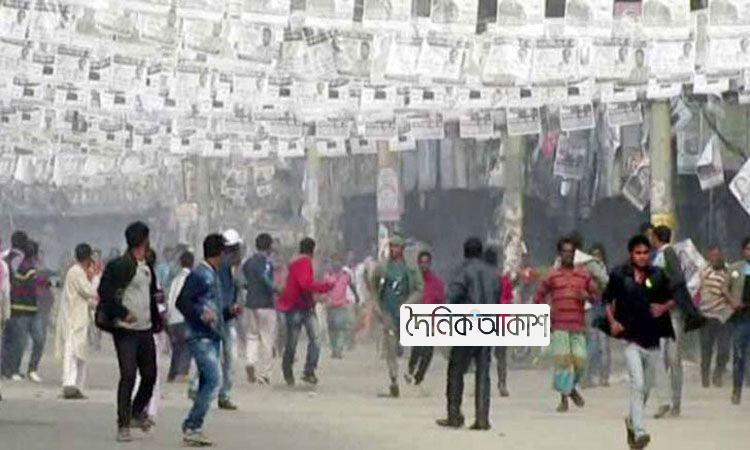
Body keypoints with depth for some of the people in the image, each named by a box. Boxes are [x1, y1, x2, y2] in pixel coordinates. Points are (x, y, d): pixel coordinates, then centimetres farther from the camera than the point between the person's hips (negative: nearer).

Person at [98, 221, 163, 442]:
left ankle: (137, 412, 31)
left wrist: (157, 321, 19)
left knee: (150, 375, 9)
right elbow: (104, 292, -16)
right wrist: (123, 313, -20)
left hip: (145, 330, 8)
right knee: (128, 376, -9)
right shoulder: (121, 266, -12)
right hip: (126, 330, -8)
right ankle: (123, 425, -2)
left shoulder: (147, 268, 15)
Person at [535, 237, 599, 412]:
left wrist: (588, 296, -6)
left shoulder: (584, 275, 11)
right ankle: (564, 398, 1)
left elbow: (596, 294, 16)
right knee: (562, 360, -7)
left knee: (580, 361, -1)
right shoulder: (552, 276, 7)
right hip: (559, 326, -2)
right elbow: (539, 297, 15)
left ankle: (571, 388, 28)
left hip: (578, 326, 2)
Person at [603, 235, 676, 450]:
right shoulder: (619, 275, -2)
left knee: (646, 388, 15)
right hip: (630, 339, -4)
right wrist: (612, 322, -6)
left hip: (653, 340, 4)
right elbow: (607, 300, 8)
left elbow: (673, 299, 14)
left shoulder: (658, 275, 5)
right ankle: (640, 432, -23)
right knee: (638, 385, -19)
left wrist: (664, 307, -7)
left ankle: (632, 422, 39)